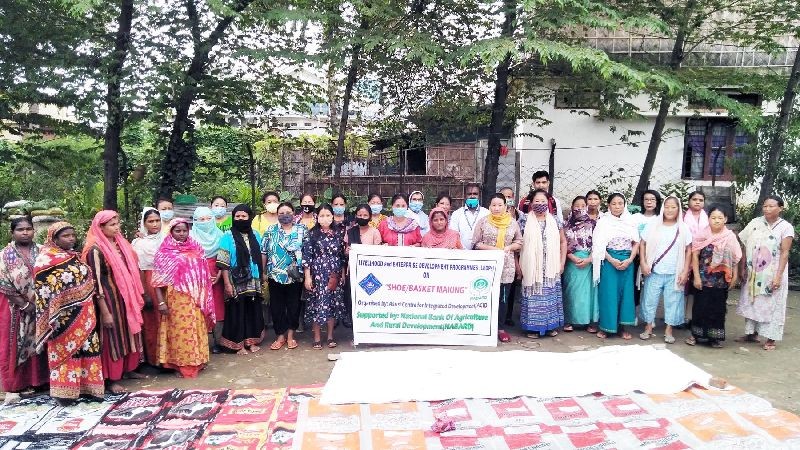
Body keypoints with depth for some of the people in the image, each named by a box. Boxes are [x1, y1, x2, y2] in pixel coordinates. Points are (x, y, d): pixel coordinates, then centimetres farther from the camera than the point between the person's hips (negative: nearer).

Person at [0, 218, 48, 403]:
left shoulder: (40, 252, 4)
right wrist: (24, 304, -14)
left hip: (40, 307, 2)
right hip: (15, 307, -2)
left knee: (37, 343, 8)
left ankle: (38, 379, 18)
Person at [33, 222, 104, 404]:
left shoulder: (75, 257, 13)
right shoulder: (46, 259, -8)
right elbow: (42, 289, -12)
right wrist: (52, 316, -16)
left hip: (83, 314, 7)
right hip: (63, 316, -7)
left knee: (86, 348, 8)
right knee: (65, 349, 0)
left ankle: (85, 385, 17)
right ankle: (64, 390, 9)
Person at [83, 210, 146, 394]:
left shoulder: (120, 243, 7)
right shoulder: (96, 250, -15)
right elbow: (96, 282, -16)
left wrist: (137, 296, 13)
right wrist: (105, 312, -17)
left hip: (126, 297, 7)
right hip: (110, 300, -7)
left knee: (129, 333, 15)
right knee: (113, 337, 2)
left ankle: (129, 369, 31)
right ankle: (111, 379, 14)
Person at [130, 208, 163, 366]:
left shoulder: (165, 239, 6)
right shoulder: (140, 243, -5)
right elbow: (139, 271, -6)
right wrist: (145, 294, -10)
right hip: (149, 285, -4)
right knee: (151, 323, 3)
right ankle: (154, 359, 13)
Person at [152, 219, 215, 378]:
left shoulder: (196, 248, 7)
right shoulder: (165, 252, -4)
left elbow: (204, 274, 12)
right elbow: (158, 279, -7)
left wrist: (204, 298, 9)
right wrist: (161, 302, -14)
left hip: (195, 299, 4)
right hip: (176, 299, -3)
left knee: (196, 330, 10)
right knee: (179, 330, 2)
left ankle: (196, 361, 23)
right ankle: (180, 365, 14)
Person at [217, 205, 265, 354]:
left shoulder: (255, 235, 7)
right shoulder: (228, 236, -8)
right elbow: (223, 263, -11)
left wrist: (261, 277, 11)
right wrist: (227, 283, -15)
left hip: (253, 281, 5)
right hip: (236, 282, -4)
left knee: (253, 310, 11)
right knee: (236, 311, 3)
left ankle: (251, 341, 25)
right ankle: (238, 343, 15)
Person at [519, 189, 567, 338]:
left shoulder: (555, 221, 8)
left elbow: (563, 242, 13)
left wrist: (562, 263, 7)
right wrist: (518, 265, -6)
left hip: (551, 268, 2)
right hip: (532, 268, -2)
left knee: (550, 295, 6)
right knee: (533, 296, 0)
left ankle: (551, 325, 19)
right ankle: (533, 327, 10)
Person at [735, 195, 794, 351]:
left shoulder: (786, 227, -8)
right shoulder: (755, 223, 1)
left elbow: (784, 253, -11)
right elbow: (745, 246, 4)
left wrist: (778, 276, -16)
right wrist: (742, 268, 2)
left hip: (772, 274, -4)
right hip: (753, 273, 4)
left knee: (771, 305, 3)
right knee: (751, 302, 11)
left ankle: (770, 339, 12)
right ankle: (752, 333, 24)